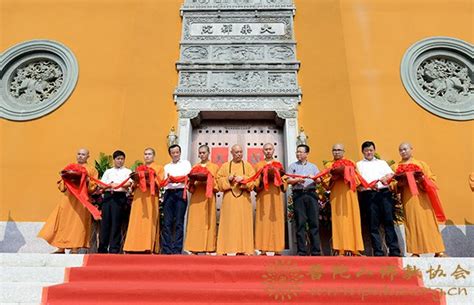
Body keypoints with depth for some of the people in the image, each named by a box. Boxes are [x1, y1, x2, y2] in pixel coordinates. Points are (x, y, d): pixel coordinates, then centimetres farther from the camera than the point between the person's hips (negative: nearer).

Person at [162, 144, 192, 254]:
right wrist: (168, 180, -10)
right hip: (169, 194, 3)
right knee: (167, 223, -2)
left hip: (181, 193, -3)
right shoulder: (167, 166, 22)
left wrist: (175, 179, -12)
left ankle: (177, 250, -2)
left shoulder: (186, 163, 13)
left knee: (179, 223, -4)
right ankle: (166, 250, 0)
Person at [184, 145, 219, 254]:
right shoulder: (194, 167, 18)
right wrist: (193, 182, -9)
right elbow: (190, 185, 12)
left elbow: (217, 184, 2)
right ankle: (194, 248, 1)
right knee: (195, 223, -2)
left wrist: (208, 182, -15)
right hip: (196, 198, 2)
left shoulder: (214, 167, 10)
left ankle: (208, 248, -1)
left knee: (208, 222, -4)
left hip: (208, 198, -2)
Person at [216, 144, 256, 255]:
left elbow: (253, 181, 3)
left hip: (243, 199, 0)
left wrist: (243, 178, -13)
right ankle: (225, 250, -1)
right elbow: (219, 180, 7)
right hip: (229, 199, 0)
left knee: (243, 224, -2)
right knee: (228, 224, -3)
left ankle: (242, 250, 2)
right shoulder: (225, 166, 13)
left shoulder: (247, 165, 12)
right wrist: (227, 179, -10)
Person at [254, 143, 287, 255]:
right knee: (263, 222, -7)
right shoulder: (258, 165, 13)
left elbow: (285, 182, 12)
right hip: (263, 197, -1)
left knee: (276, 221, -3)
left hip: (276, 197, 1)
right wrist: (261, 178, -12)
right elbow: (254, 182, 5)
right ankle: (264, 249, -6)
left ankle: (276, 248, 0)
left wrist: (278, 178, -7)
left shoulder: (279, 164, 17)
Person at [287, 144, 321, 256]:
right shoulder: (293, 166, 15)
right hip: (298, 194, -1)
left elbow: (319, 180, 8)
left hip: (311, 193, 1)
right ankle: (301, 251, 3)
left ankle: (316, 251, 3)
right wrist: (297, 180, -12)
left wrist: (313, 177, -12)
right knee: (300, 223, -2)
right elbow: (288, 181, 5)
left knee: (314, 222, -2)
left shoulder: (313, 166, 18)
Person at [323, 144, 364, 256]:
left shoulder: (351, 163, 14)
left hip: (349, 195, 0)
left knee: (349, 219, -5)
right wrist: (333, 177, -11)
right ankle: (338, 248, -5)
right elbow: (326, 183, 7)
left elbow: (356, 178, 7)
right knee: (338, 220, -6)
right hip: (336, 196, 0)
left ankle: (350, 248, -3)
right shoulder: (328, 165, 15)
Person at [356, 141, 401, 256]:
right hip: (368, 194, -1)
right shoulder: (359, 164, 17)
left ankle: (394, 251, -1)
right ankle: (378, 252, 1)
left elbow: (391, 174, 9)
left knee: (388, 221, -3)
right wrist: (369, 186, -15)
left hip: (384, 192, 1)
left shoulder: (382, 162, 24)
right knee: (373, 224, -2)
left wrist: (386, 177, -15)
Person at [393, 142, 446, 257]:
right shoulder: (396, 167, 12)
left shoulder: (421, 164, 12)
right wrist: (399, 184, -15)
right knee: (412, 224, -4)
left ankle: (438, 251, 3)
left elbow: (432, 180, 7)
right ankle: (415, 252, -2)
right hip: (408, 200, 0)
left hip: (423, 199, 0)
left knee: (428, 223, -2)